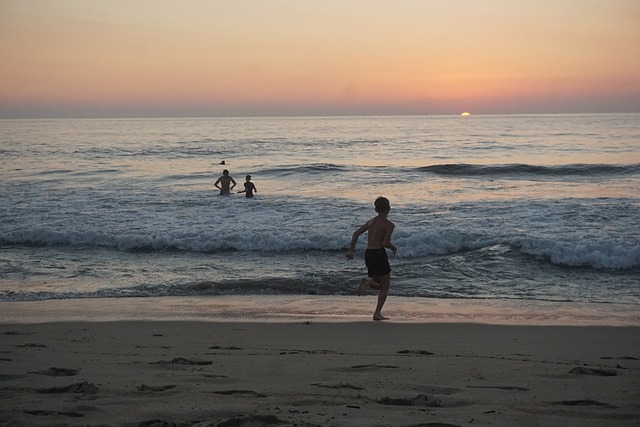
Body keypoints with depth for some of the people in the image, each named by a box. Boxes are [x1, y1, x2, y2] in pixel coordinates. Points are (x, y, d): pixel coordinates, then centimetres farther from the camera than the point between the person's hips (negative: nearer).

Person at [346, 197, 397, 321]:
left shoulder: (371, 221, 13)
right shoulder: (389, 225, -6)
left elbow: (356, 233, 9)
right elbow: (386, 243, -15)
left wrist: (351, 250, 11)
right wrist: (394, 248, 5)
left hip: (368, 254, 6)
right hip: (379, 253, -6)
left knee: (379, 285, 19)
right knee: (385, 286, 7)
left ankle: (367, 281, -15)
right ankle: (377, 313, -6)